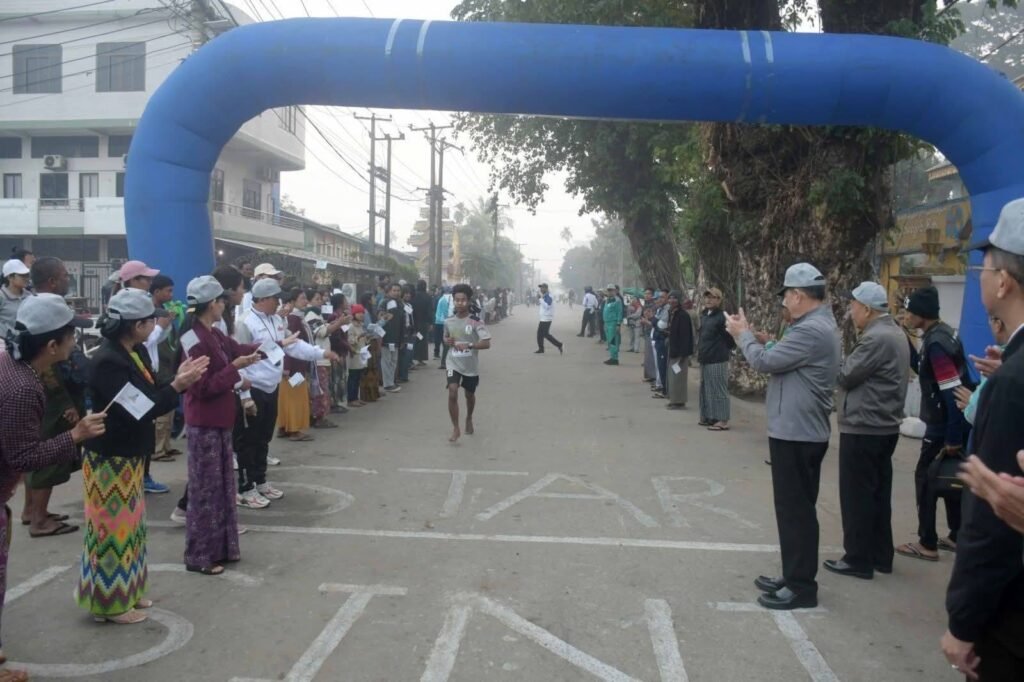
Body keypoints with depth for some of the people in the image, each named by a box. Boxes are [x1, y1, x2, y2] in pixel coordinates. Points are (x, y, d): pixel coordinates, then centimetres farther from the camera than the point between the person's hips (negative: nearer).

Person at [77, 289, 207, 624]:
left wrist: (178, 378, -6)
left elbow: (150, 396, 8)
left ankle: (126, 590, 32)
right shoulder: (108, 362, -24)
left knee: (129, 523, 18)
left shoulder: (136, 353, 5)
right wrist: (177, 386, -23)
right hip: (110, 458, -10)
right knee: (113, 526, 2)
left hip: (129, 455, 10)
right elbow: (135, 412, -27)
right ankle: (110, 602, 16)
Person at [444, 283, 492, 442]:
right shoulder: (448, 322, -1)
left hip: (471, 366, -1)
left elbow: (486, 344, -17)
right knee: (452, 393, -17)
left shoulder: (475, 321, -13)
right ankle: (455, 429, -7)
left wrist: (468, 345, -28)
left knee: (470, 395, 19)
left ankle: (469, 419, 48)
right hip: (454, 364, 1)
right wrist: (447, 341, -4)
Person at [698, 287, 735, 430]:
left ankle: (723, 420, -1)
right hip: (705, 359, 9)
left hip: (717, 360, -9)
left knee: (718, 390, -6)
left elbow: (732, 337, -14)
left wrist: (728, 350, -3)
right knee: (706, 389, 15)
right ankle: (708, 417, 25)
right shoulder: (704, 315, 12)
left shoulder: (722, 317, -15)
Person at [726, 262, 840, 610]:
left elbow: (764, 361, -19)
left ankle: (801, 587, 7)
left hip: (796, 433, -11)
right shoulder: (819, 325, 13)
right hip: (800, 431, 11)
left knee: (796, 510, -2)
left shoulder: (811, 331, -22)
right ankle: (794, 577, 28)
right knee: (795, 508, 17)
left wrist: (743, 334, -3)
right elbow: (779, 360, 14)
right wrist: (750, 335, 9)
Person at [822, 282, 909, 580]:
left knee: (857, 495, -1)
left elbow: (845, 375, -16)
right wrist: (848, 361, 1)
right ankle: (880, 555, 22)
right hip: (884, 426, 10)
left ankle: (859, 559, 7)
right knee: (878, 493, 15)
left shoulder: (876, 338, -20)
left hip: (863, 428, -10)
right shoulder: (894, 333, 13)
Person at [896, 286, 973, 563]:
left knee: (926, 478, 0)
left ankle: (927, 545, 6)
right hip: (953, 423, 9)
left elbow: (953, 393, -25)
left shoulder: (936, 343, -22)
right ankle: (956, 537, 28)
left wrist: (952, 438, -22)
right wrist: (905, 342, 8)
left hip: (945, 425, -9)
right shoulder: (942, 334, 8)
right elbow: (922, 369, 20)